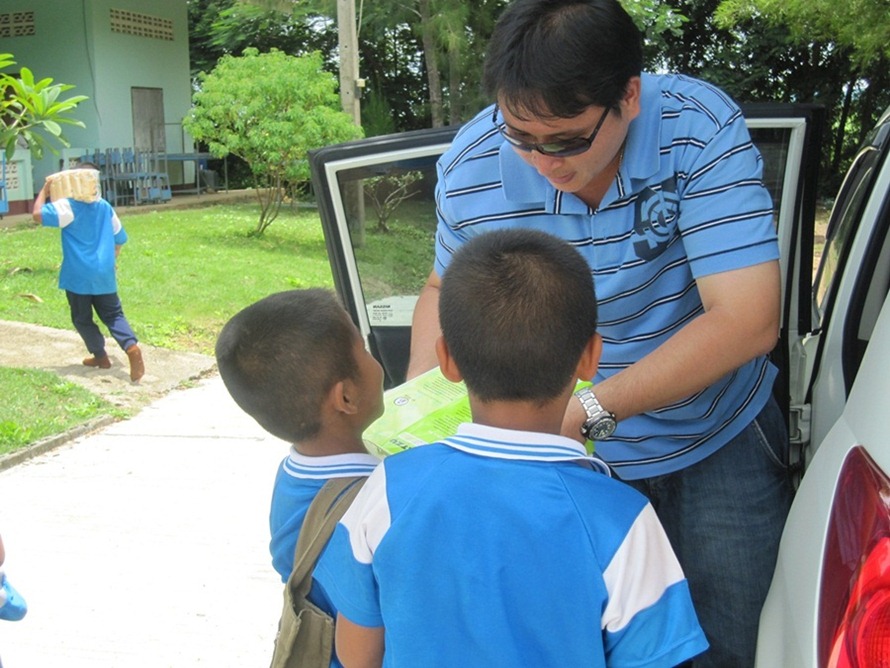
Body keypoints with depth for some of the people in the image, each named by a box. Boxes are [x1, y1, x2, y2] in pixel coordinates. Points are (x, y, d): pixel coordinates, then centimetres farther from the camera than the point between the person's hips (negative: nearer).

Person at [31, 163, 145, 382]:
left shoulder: (68, 206, -10)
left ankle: (100, 356, 16)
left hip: (78, 276, -4)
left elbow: (38, 214, -19)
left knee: (82, 319, 12)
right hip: (104, 275, 4)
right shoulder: (105, 207, 7)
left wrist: (45, 190, -4)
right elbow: (119, 238, 15)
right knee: (113, 314, 8)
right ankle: (131, 346, -15)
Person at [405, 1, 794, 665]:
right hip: (572, 452, 2)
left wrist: (586, 410, -34)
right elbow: (447, 288, 5)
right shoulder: (470, 168, -16)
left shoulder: (700, 128, -25)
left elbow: (747, 319, -30)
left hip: (720, 441, -1)